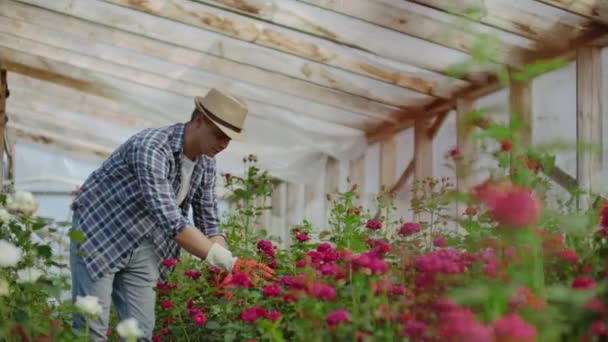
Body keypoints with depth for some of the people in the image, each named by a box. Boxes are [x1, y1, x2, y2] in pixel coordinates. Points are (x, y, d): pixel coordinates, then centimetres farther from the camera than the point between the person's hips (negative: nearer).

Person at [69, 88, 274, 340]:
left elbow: (208, 222, 4)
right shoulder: (150, 148, -30)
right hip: (97, 234, -7)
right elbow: (171, 221, -38)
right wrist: (230, 263, -39)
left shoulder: (206, 162, -5)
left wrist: (222, 273, -13)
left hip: (142, 247, 7)